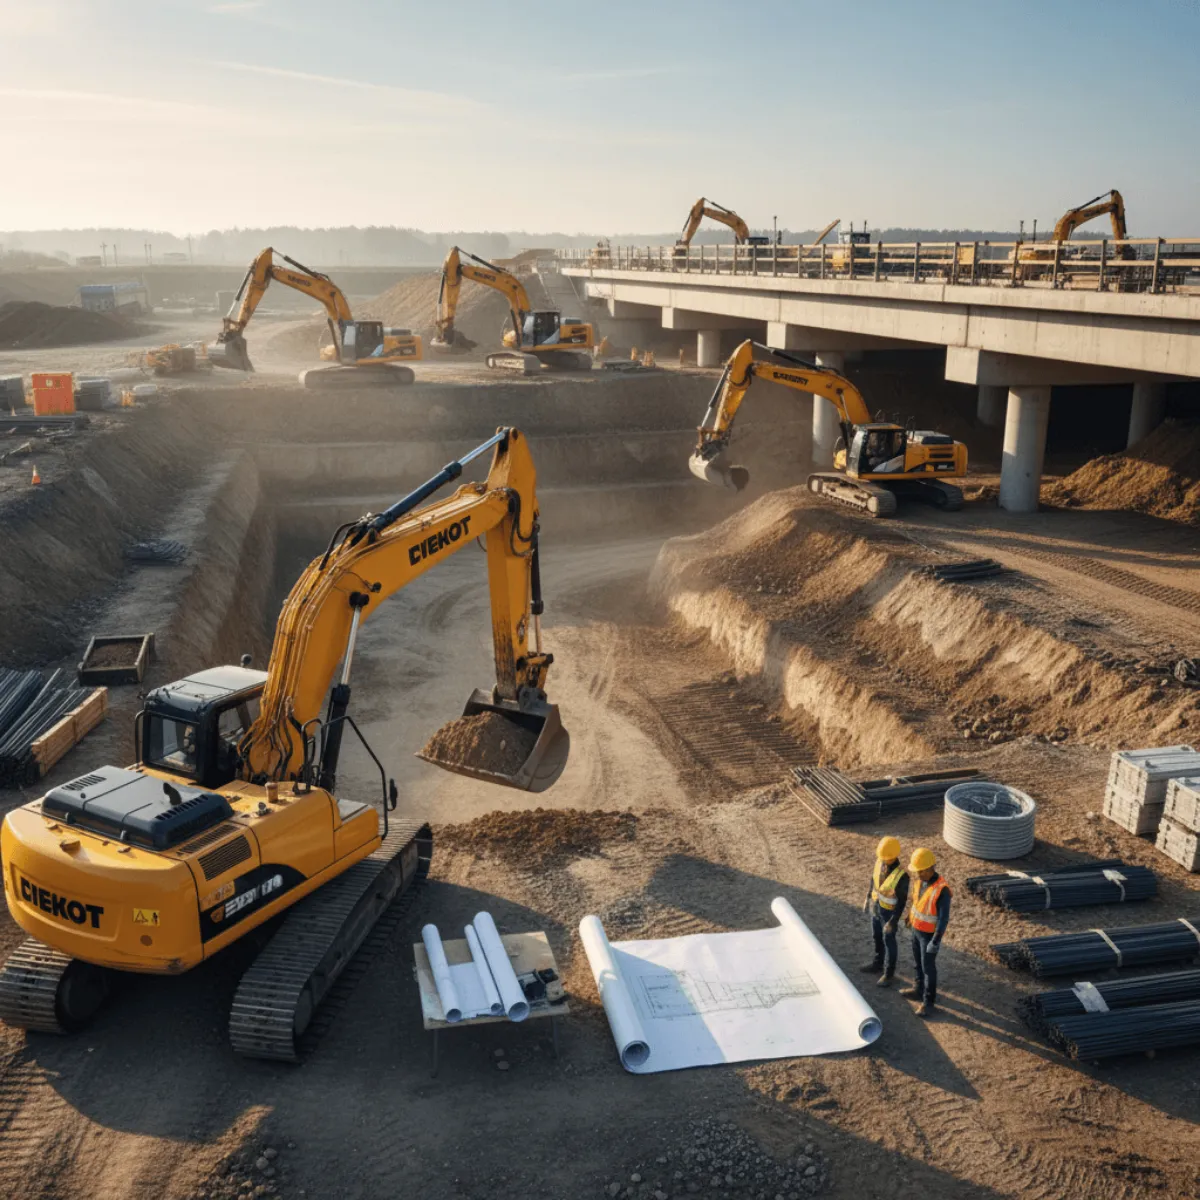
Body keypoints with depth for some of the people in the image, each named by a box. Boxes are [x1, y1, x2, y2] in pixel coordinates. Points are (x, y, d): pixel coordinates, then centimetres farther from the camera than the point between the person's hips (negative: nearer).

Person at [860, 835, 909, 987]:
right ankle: (878, 962, 47)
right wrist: (868, 898, 14)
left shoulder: (901, 875, -33)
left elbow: (902, 900, -24)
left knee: (889, 941, 12)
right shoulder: (880, 862, -14)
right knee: (877, 937, 25)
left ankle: (888, 973, 29)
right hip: (875, 907, 6)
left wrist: (893, 921, -21)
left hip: (889, 911, -6)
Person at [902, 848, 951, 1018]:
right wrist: (911, 917, 21)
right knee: (918, 961, 24)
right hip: (918, 929, 8)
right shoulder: (922, 880, -8)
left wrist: (935, 942, -25)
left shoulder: (942, 889, -34)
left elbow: (944, 918, -28)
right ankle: (920, 990, 44)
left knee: (928, 967, 6)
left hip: (930, 934, -8)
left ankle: (928, 1002, 23)